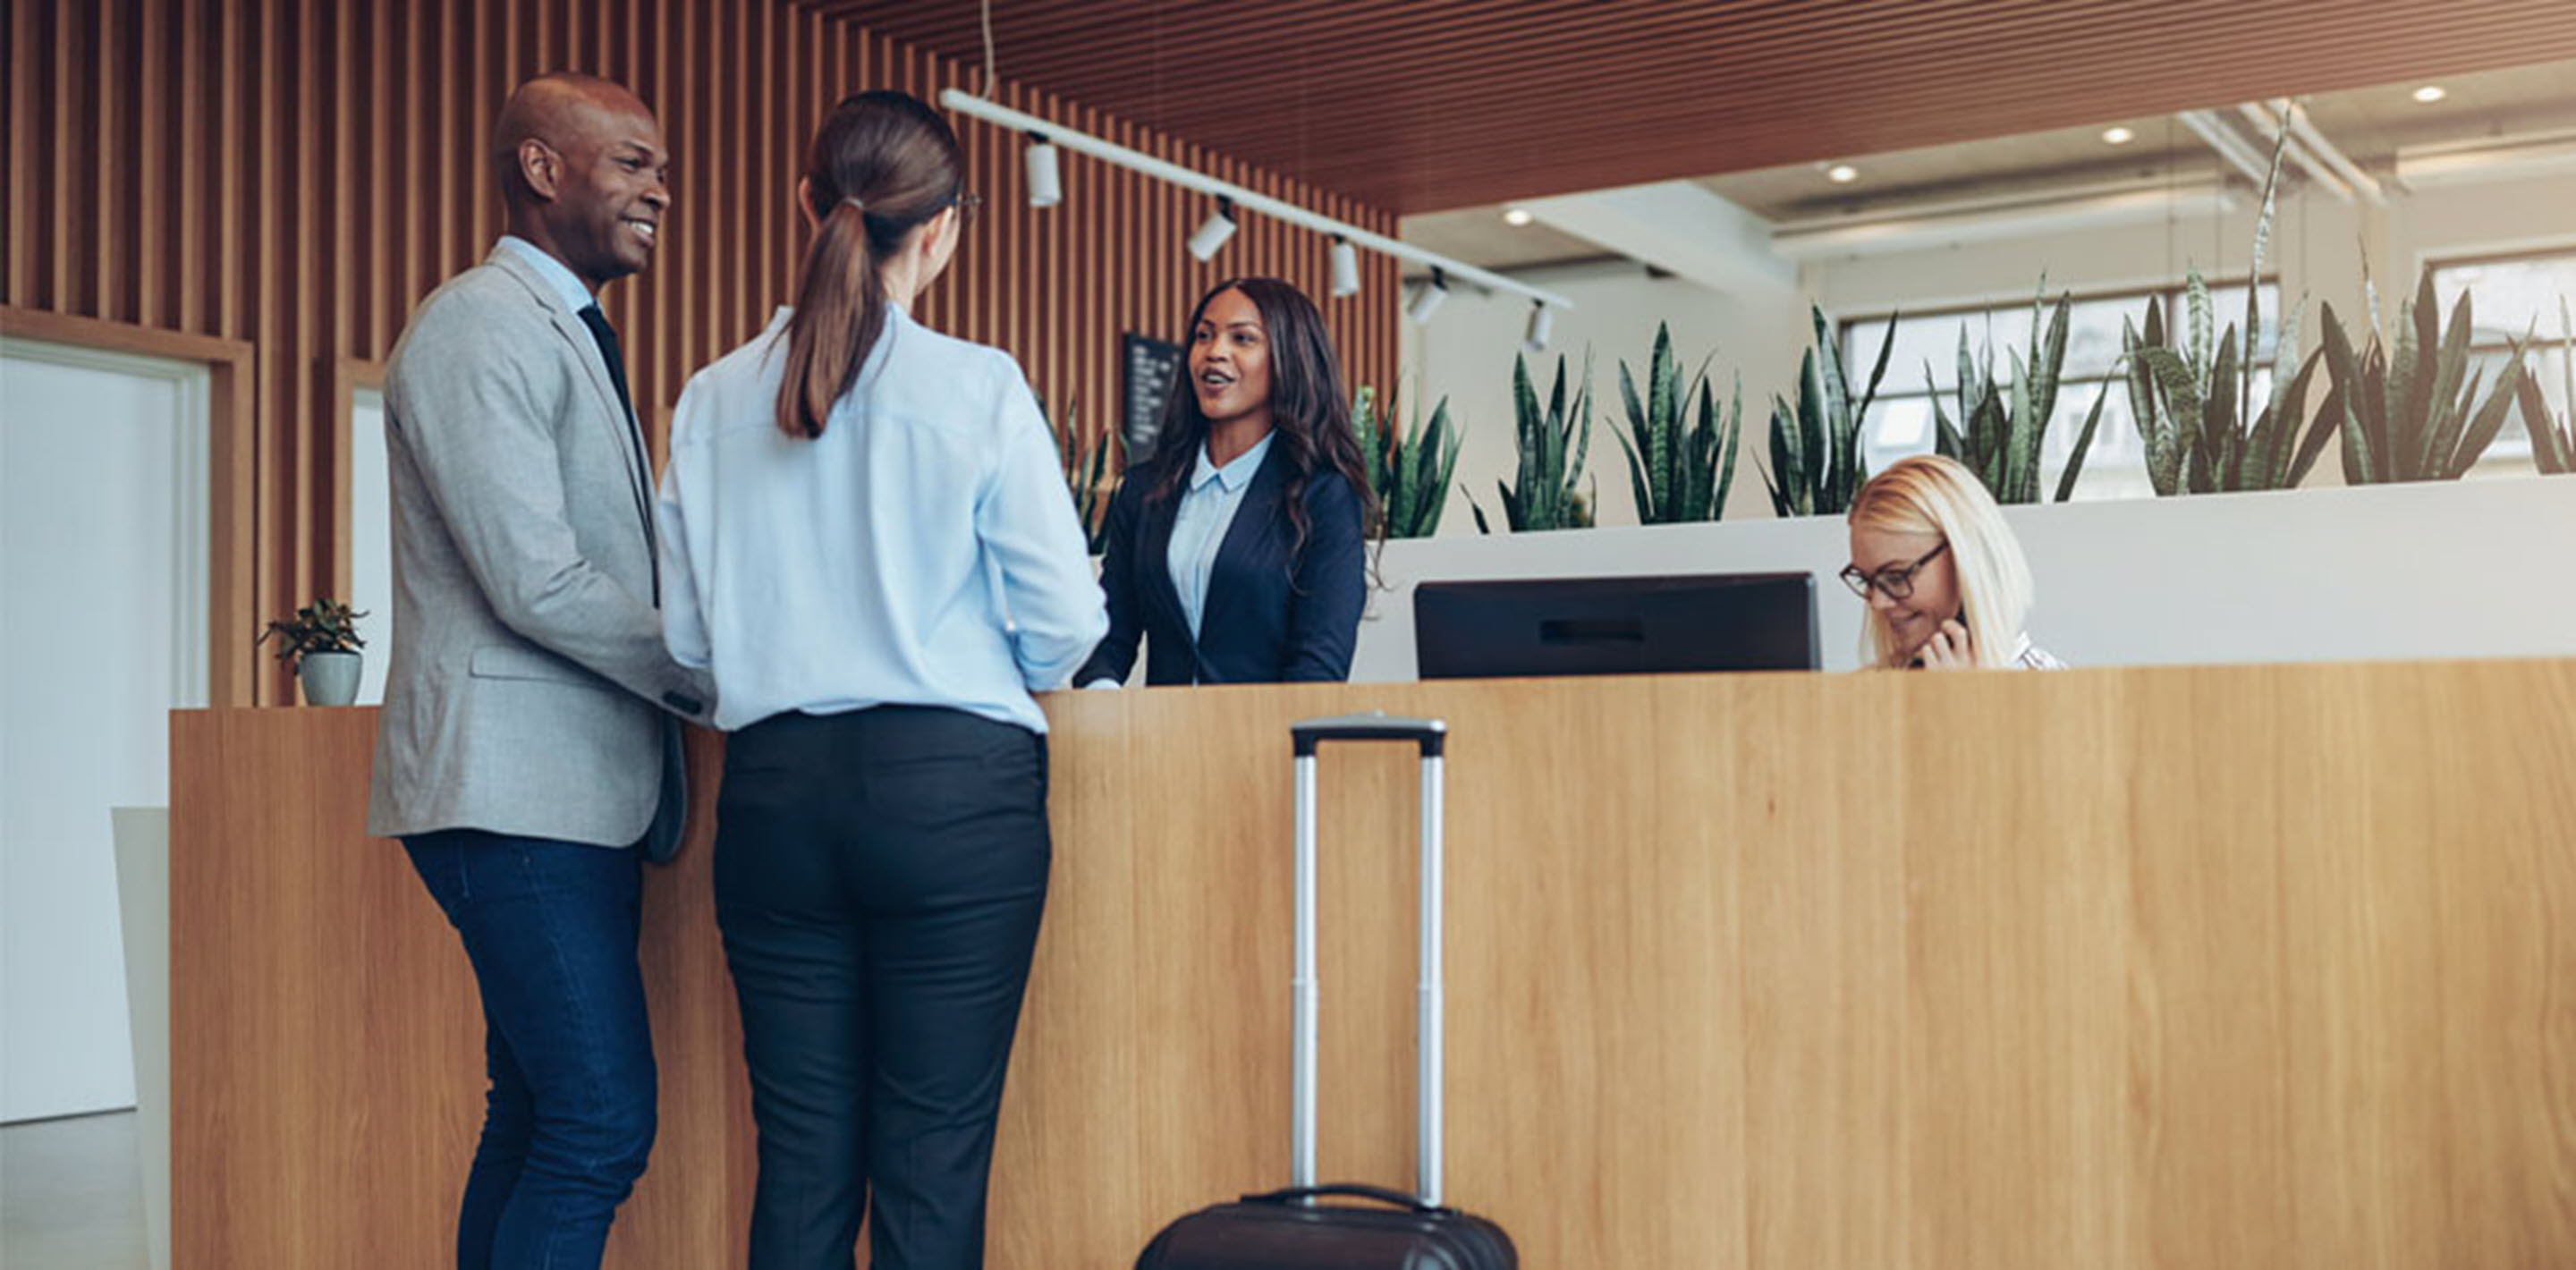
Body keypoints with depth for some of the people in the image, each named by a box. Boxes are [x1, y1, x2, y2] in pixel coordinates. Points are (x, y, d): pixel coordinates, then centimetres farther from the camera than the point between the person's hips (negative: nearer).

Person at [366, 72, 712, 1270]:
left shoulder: (567, 337, 21)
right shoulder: (480, 325, -9)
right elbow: (539, 583, -17)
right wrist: (715, 677, -9)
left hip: (580, 786, 10)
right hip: (519, 788, -10)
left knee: (536, 1117, 12)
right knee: (602, 1122, -10)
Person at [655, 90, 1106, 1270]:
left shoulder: (713, 399, 5)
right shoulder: (978, 389, -6)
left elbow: (687, 634, 7)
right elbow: (1064, 623, -6)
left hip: (773, 790, 4)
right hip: (953, 787, -3)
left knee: (799, 1155, 11)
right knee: (932, 1163, 3)